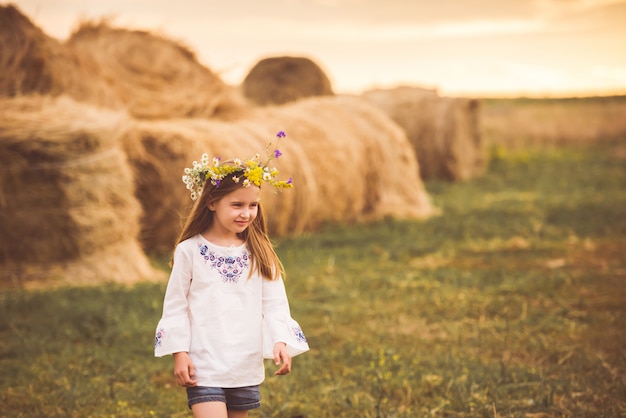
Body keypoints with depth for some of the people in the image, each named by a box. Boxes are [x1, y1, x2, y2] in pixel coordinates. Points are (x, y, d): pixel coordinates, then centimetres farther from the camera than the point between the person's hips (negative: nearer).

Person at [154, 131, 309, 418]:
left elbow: (275, 303, 1)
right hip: (203, 368, -4)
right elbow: (175, 305, 0)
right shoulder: (190, 251, -4)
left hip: (247, 369, 4)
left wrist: (280, 342, -14)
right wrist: (179, 353, -5)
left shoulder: (260, 253, 4)